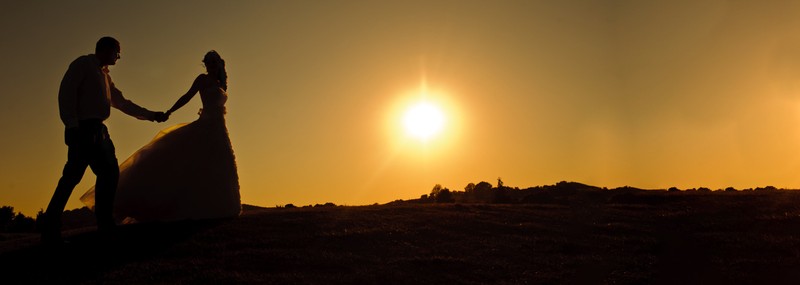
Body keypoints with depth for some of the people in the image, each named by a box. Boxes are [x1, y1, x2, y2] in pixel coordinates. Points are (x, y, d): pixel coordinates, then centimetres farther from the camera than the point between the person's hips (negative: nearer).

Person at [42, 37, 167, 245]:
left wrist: (151, 115, 28)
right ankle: (51, 229, -8)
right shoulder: (83, 64, 2)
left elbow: (122, 103, 30)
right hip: (83, 128, -9)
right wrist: (72, 125, -18)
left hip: (98, 130, 9)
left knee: (109, 173, 5)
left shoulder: (104, 75, 26)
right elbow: (66, 93, -8)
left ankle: (105, 225, 9)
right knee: (73, 174, -14)